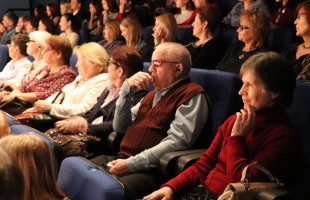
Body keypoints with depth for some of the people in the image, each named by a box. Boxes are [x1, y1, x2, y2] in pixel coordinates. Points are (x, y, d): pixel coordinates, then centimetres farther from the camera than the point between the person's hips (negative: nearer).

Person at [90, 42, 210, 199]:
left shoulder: (192, 95, -5)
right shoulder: (153, 94, 23)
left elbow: (177, 142, -17)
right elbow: (120, 127, 19)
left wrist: (131, 164, -21)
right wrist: (127, 89, 6)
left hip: (151, 170, -8)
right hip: (123, 159, 8)